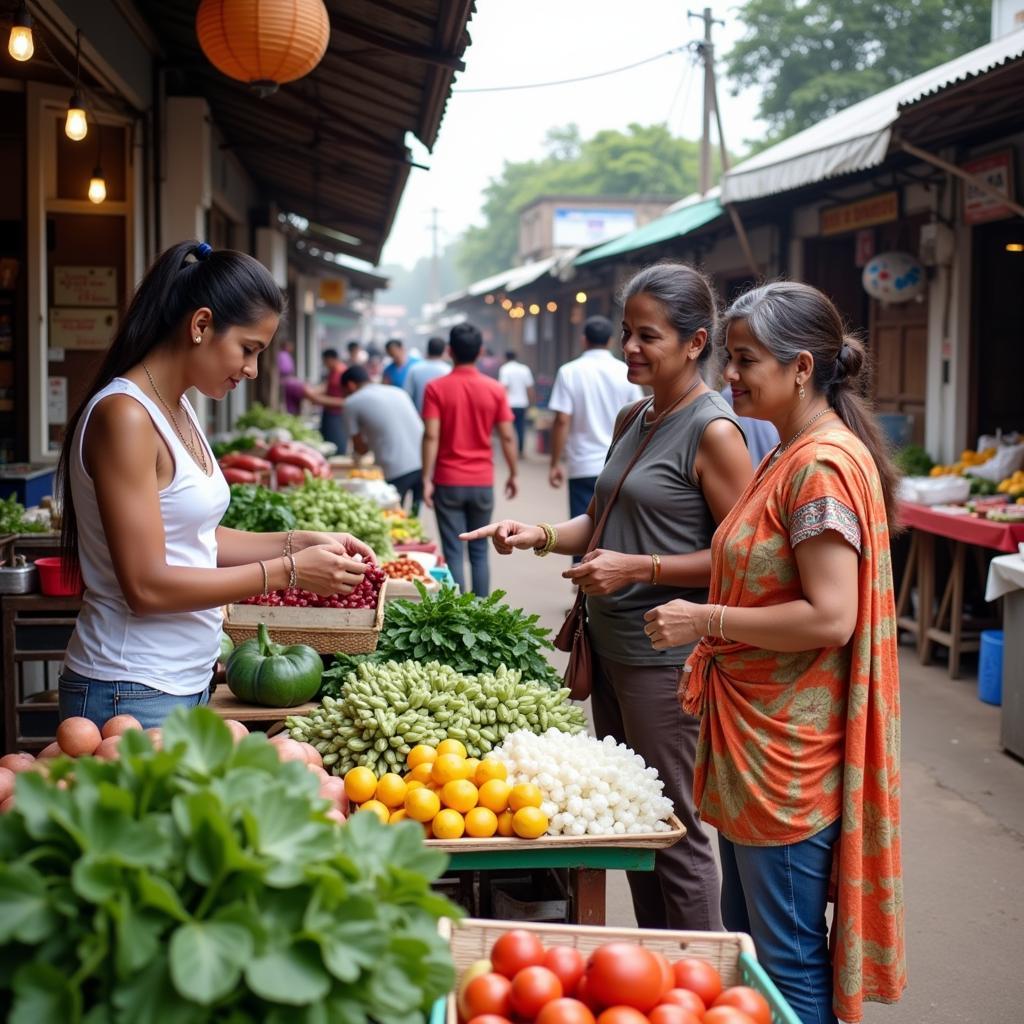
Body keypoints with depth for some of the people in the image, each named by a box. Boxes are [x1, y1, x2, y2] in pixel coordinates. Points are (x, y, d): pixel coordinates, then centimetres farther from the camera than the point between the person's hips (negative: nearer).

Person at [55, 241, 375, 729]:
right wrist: (288, 570, -17)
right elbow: (147, 586, -21)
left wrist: (303, 542, 4)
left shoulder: (178, 411, 10)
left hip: (188, 684, 9)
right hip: (132, 695, -9)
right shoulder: (124, 415, -18)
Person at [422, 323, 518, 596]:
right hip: (483, 481, 2)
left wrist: (427, 479, -9)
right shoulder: (495, 390, -1)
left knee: (453, 553, 3)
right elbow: (507, 437, -1)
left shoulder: (436, 388, -6)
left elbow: (431, 436, -12)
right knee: (479, 552, 12)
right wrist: (512, 474, 11)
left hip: (448, 482, -2)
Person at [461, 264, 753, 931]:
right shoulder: (632, 421, 13)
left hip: (665, 656, -9)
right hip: (611, 644, 9)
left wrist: (637, 568, -22)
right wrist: (540, 536, 4)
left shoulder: (713, 432, -13)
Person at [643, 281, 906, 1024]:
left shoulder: (823, 467, -18)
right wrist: (712, 645, 11)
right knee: (745, 937, 19)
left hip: (786, 754, -10)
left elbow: (829, 618, -24)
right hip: (756, 739, 10)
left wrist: (706, 621, -18)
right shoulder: (791, 457, 14)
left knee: (786, 959, 1)